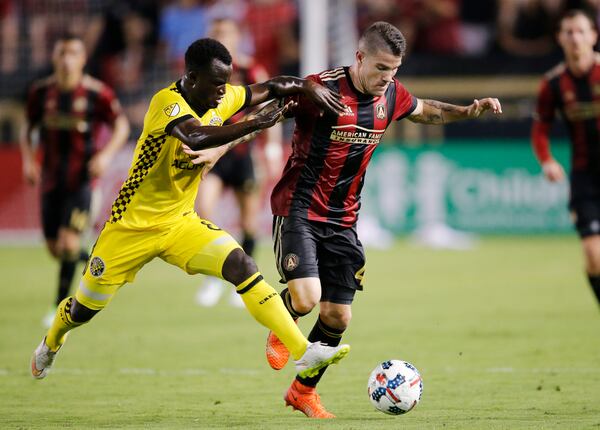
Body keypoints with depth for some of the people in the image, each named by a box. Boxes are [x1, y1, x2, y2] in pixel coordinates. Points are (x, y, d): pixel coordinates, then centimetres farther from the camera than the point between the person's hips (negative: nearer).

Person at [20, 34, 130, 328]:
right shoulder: (41, 92, 2)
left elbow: (121, 126, 0)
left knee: (69, 241, -15)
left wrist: (106, 155, -15)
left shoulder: (97, 93, -8)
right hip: (51, 179, 4)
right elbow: (29, 128, 14)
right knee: (54, 247, 6)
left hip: (82, 178, -4)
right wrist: (27, 159, -1)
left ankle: (61, 307, -3)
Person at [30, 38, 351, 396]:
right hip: (132, 225, -5)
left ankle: (303, 352, -25)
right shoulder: (168, 101, -26)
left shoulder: (221, 99, -5)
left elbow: (271, 87, 10)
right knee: (85, 309, 12)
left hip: (181, 223, 5)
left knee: (242, 265, -20)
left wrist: (307, 86, -10)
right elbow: (196, 137, -46)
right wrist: (256, 124, -41)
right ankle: (52, 342, 48)